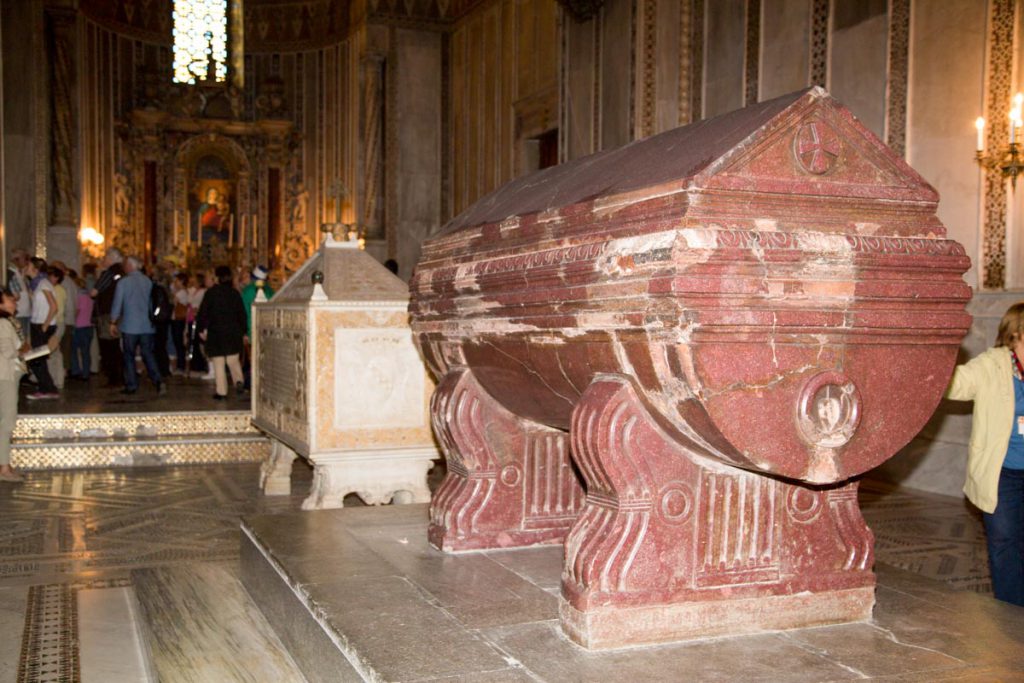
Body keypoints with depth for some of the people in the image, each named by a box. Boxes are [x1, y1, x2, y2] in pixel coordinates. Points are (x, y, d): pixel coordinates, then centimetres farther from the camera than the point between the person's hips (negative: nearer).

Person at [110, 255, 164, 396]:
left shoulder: (123, 282, -6)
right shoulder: (148, 281, 4)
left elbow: (117, 304, -4)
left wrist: (113, 322, 6)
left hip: (130, 326, -3)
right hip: (147, 326, 3)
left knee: (129, 356, 7)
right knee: (148, 354, 5)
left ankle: (131, 386, 10)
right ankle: (158, 380, -12)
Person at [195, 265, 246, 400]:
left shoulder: (211, 292, -5)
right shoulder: (235, 293, 3)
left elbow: (203, 312, -6)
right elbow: (242, 313, 6)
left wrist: (201, 329, 4)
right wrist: (243, 332, 14)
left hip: (215, 332, -3)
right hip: (233, 332, 3)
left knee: (218, 364, 2)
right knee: (233, 360, 14)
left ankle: (221, 392, 2)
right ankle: (239, 381, -10)